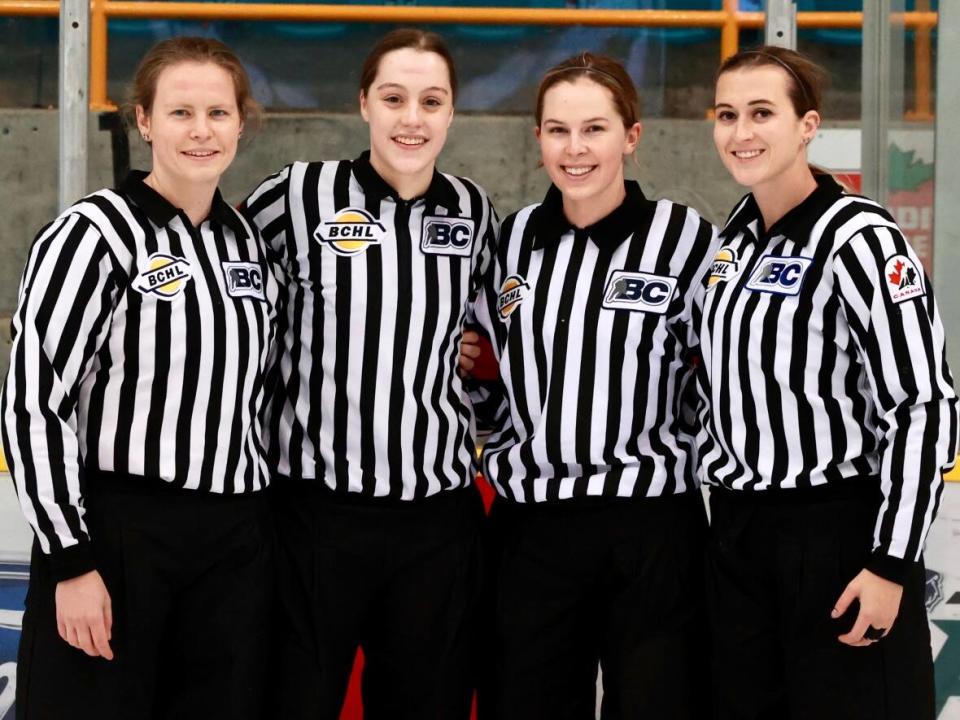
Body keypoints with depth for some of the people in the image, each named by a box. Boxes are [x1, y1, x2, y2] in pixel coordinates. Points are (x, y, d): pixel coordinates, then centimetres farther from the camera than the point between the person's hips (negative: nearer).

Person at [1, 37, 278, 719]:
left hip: (237, 544, 6)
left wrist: (260, 522, 16)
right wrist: (70, 561, -16)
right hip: (117, 535, -6)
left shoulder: (248, 242, 11)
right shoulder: (95, 235, -9)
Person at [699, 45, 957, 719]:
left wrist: (891, 566, -19)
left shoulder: (858, 239, -15)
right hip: (736, 534, 7)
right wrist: (721, 500, 17)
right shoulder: (735, 238, 8)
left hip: (838, 534, -7)